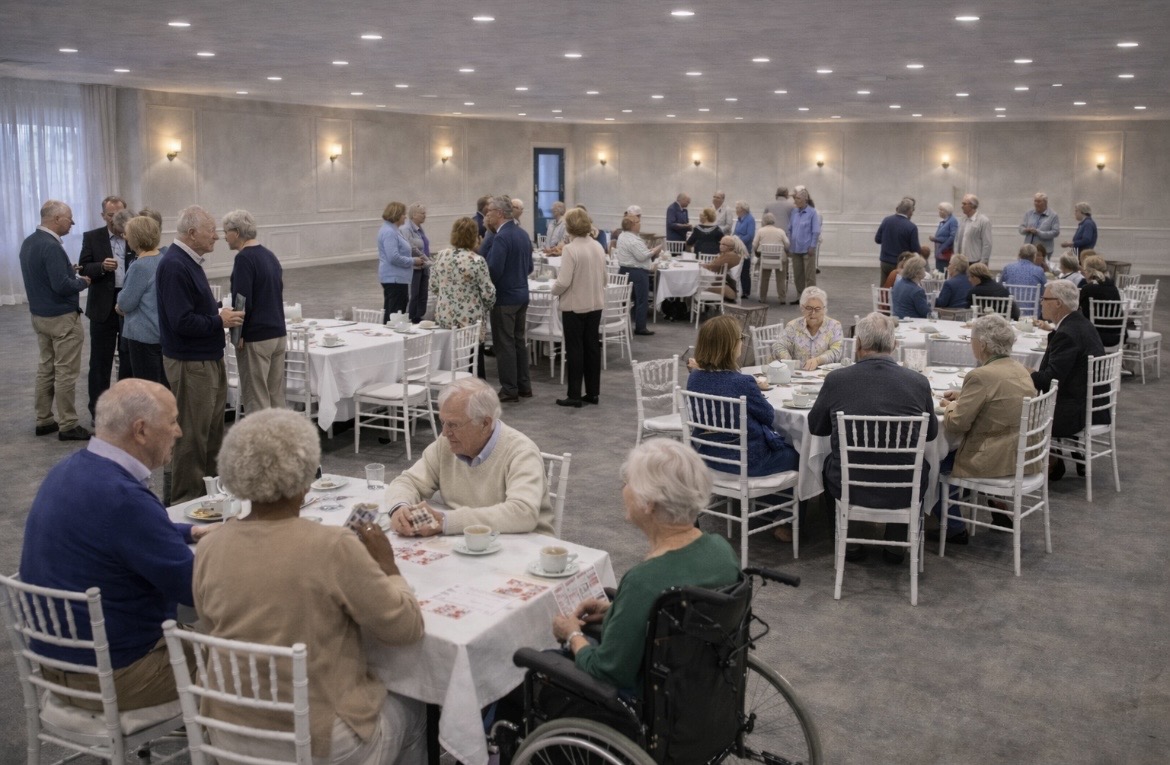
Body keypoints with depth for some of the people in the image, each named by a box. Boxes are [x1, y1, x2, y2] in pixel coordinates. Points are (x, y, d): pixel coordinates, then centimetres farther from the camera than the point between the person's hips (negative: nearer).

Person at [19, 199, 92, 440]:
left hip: (39, 314, 10)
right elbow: (62, 285, -26)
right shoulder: (51, 246, -22)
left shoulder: (28, 242, 8)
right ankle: (67, 426, 2)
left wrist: (71, 273, 9)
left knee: (46, 368, 15)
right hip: (62, 317, -9)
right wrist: (82, 282, -8)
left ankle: (43, 421, 21)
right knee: (65, 372, -3)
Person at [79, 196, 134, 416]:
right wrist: (102, 267, -21)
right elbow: (83, 269, -2)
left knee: (130, 358, 10)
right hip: (103, 307, -1)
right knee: (100, 361, 5)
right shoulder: (92, 237, 2)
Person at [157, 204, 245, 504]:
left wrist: (219, 313, 6)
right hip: (190, 364, -10)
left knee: (213, 431, 17)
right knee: (193, 436, -2)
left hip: (209, 359, 10)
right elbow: (182, 322, -25)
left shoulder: (189, 261, 12)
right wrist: (219, 321, -14)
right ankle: (187, 501, 9)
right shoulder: (174, 266, -20)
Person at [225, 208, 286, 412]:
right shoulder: (270, 255, 13)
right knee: (276, 397, 11)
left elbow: (242, 301, -18)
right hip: (278, 334, 8)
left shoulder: (244, 258, -12)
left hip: (255, 338, -8)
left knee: (256, 401, -2)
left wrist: (238, 334, -9)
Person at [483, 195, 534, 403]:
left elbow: (493, 271, -22)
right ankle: (524, 386, 21)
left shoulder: (501, 237, -18)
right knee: (519, 340, 15)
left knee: (504, 344, 0)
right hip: (522, 294, 9)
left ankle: (510, 389, 4)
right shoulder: (523, 234, 8)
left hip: (504, 297, -9)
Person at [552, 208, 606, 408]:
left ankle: (574, 395, 4)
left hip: (575, 306, -6)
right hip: (595, 304, 6)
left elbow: (564, 282, -20)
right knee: (592, 347, 12)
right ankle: (593, 393, 18)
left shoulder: (570, 249, -18)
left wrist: (554, 289, -1)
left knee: (575, 349, 1)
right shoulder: (598, 247, 4)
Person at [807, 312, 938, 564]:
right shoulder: (918, 382, -8)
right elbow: (931, 432, 9)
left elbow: (815, 426, 7)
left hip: (850, 488, -1)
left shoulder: (837, 379, -11)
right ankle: (896, 544, 35)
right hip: (903, 491, 1)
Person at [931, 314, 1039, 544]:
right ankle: (1001, 507, 30)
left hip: (996, 462, -9)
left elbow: (956, 423, -19)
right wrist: (963, 397, 13)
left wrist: (951, 406, 1)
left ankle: (954, 529, 15)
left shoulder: (981, 376, -21)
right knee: (952, 451, 28)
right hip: (1024, 457, 9)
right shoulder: (1020, 370, 6)